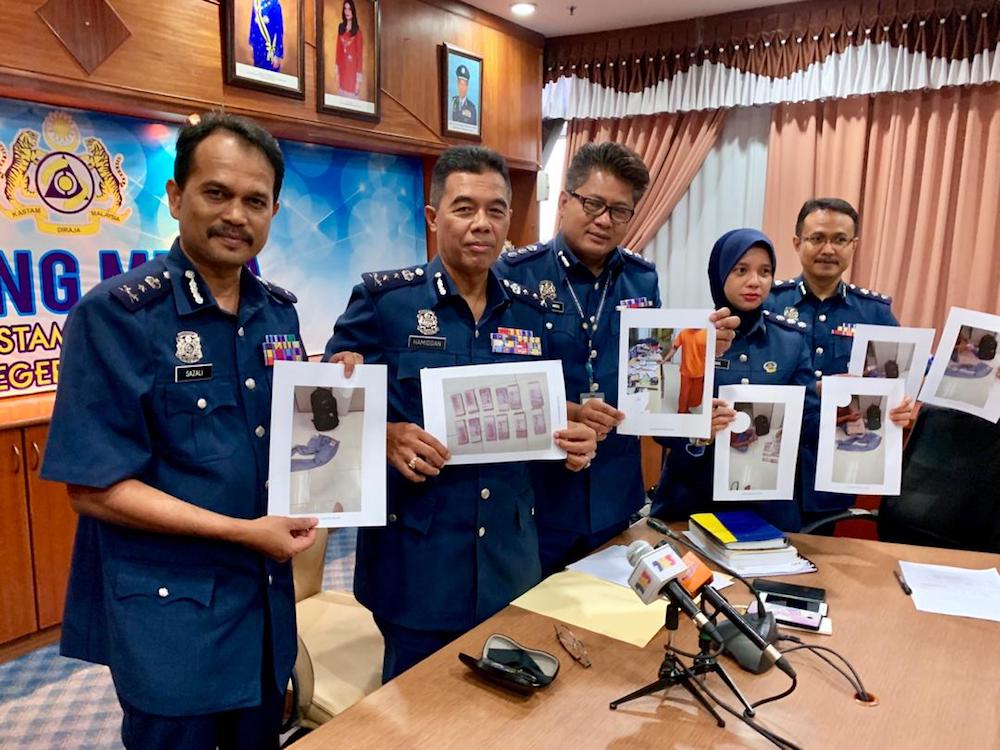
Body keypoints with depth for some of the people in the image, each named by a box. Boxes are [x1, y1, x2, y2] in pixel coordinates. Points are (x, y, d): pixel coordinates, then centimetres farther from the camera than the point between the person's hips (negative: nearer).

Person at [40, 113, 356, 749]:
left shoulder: (279, 312, 2)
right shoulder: (116, 314, -16)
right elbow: (95, 488, -17)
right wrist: (243, 531, -20)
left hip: (268, 596, 6)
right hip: (169, 608, -6)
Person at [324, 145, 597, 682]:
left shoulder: (527, 311, 6)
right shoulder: (384, 299, -7)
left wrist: (572, 440, -7)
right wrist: (386, 437, -22)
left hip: (510, 555, 4)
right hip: (416, 556, -4)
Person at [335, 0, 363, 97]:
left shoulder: (357, 31, -8)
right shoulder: (341, 28, 7)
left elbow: (360, 55, -9)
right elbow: (338, 51, 10)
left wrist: (358, 81, -13)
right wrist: (337, 74, 7)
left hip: (352, 71, -5)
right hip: (342, 70, 5)